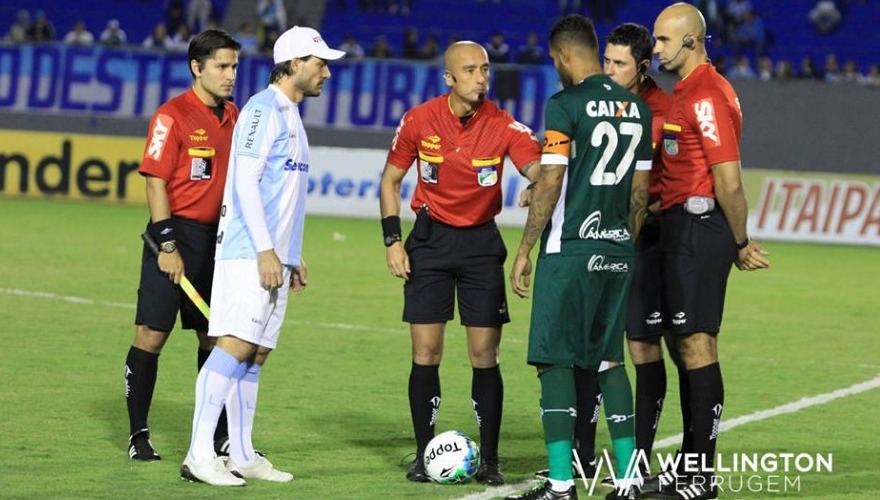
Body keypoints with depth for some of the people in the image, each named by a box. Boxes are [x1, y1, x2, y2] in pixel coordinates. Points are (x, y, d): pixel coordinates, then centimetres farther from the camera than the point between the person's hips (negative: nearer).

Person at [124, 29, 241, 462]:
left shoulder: (232, 116, 10)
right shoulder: (172, 116, -10)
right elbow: (155, 183, -12)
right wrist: (167, 245, -16)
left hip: (218, 238, 6)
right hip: (178, 234, -6)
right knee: (151, 334, -5)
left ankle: (218, 433, 19)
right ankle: (138, 435, 3)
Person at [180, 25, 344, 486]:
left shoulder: (290, 115, 20)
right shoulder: (263, 109, -9)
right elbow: (245, 181, -16)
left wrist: (292, 257, 22)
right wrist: (265, 250, -19)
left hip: (273, 258, 9)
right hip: (248, 253, -9)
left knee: (257, 353, 8)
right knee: (236, 345, -14)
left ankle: (242, 456, 10)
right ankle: (199, 456, -15)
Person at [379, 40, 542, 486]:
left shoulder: (504, 126, -11)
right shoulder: (418, 121, -7)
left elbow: (540, 172, -21)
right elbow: (391, 180, 5)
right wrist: (392, 240, -2)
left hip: (481, 242, 0)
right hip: (430, 239, 1)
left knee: (484, 354, -2)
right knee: (426, 352, -1)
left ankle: (489, 459, 5)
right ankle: (424, 454, 9)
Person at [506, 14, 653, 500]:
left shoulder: (565, 106, -11)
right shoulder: (636, 108, 10)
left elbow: (549, 185, -13)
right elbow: (641, 191, 14)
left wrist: (524, 252, -6)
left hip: (570, 250, -7)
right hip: (618, 250, 7)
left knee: (555, 360, -2)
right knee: (608, 360, 14)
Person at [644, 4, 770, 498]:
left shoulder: (705, 97, -15)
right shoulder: (687, 92, 17)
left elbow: (729, 184, -18)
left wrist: (740, 242, -8)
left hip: (698, 229, -10)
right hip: (684, 228, 10)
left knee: (697, 346, -8)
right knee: (690, 346, 13)